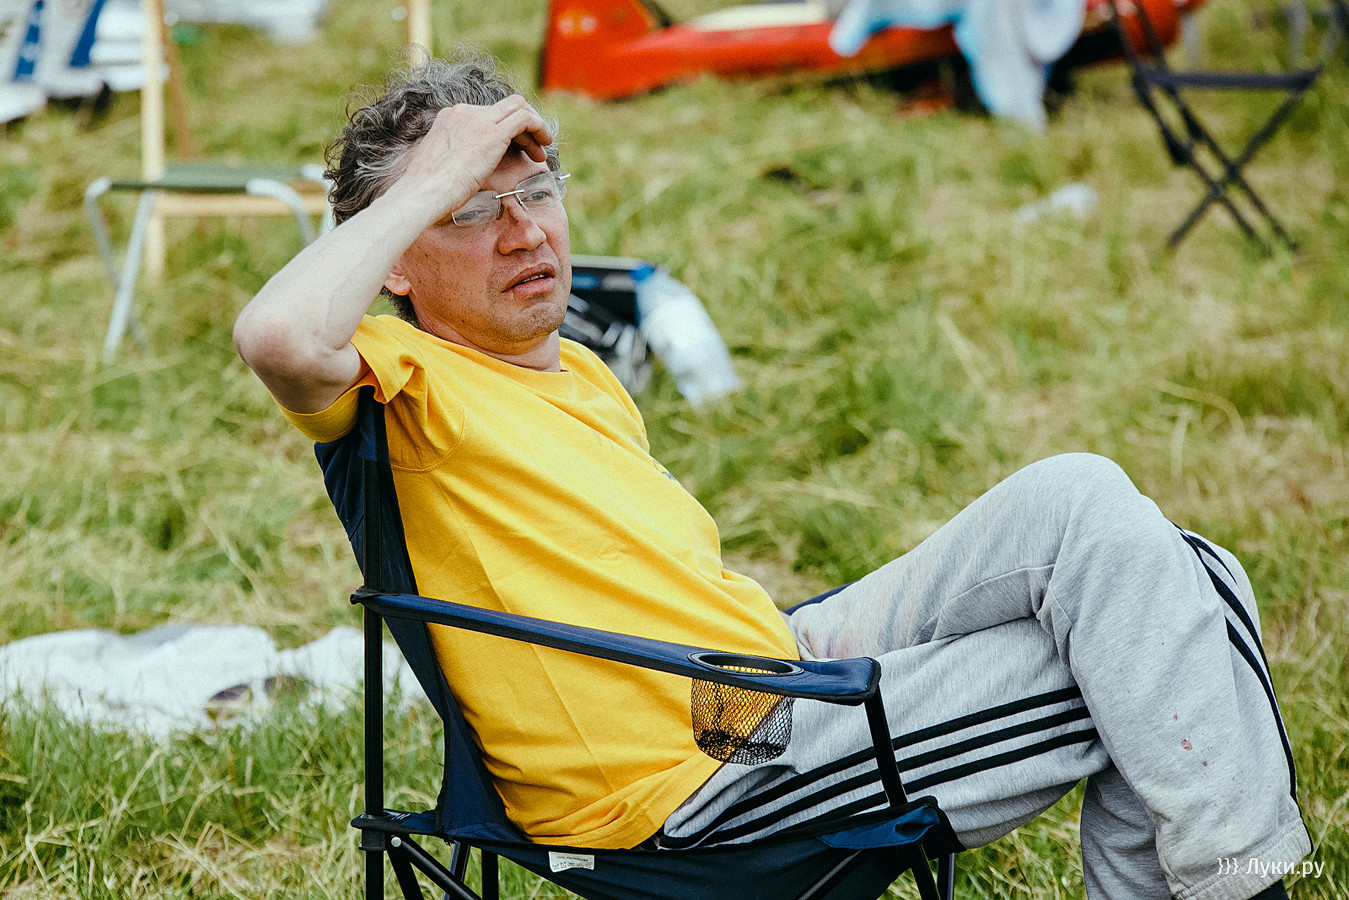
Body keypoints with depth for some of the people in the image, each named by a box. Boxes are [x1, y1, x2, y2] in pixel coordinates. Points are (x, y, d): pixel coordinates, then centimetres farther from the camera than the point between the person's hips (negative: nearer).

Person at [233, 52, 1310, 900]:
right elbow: (279, 336, -32)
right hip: (700, 777, -9)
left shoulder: (585, 375, 22)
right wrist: (438, 176, -20)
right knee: (1132, 684, -13)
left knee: (1079, 502, -6)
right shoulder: (399, 372, -7)